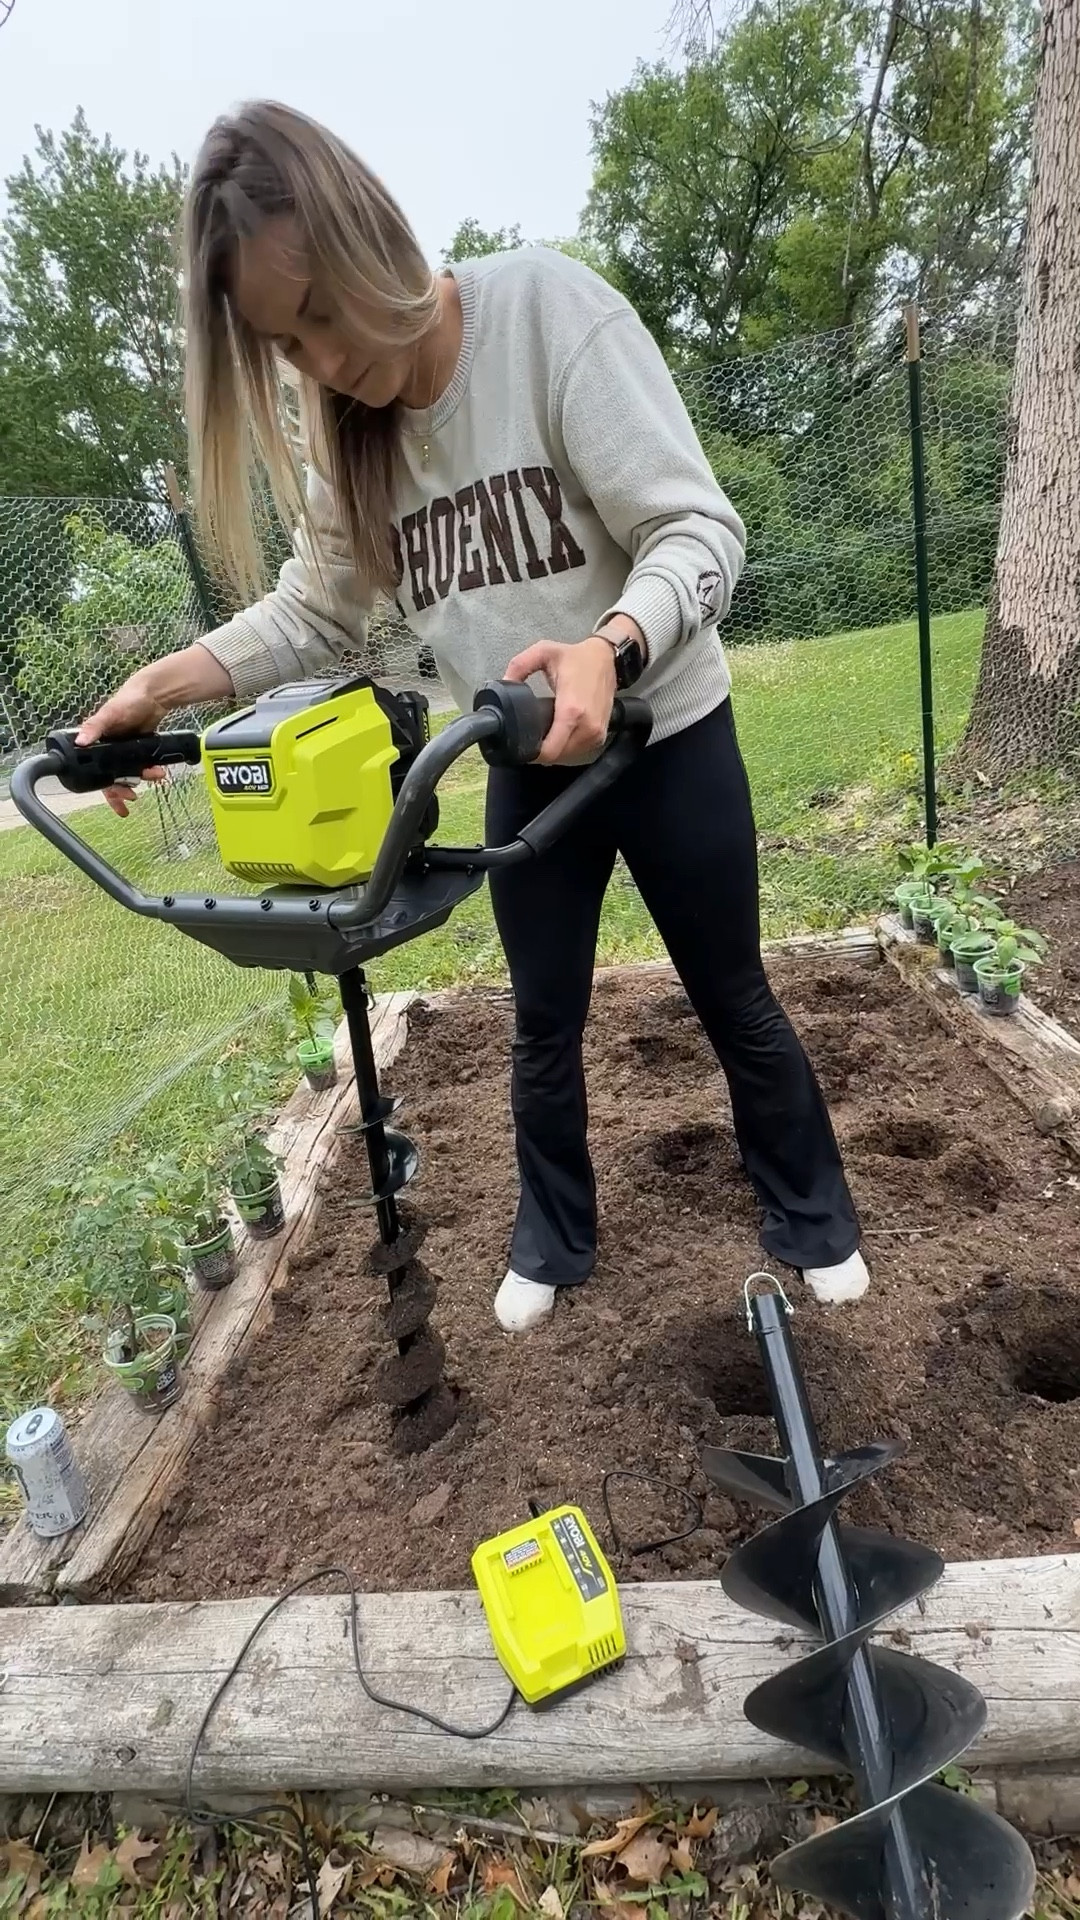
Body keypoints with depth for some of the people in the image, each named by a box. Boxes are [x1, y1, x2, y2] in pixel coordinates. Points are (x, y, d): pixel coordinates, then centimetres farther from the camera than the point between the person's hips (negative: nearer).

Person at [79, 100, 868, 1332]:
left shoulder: (546, 304, -18)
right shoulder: (342, 433, -1)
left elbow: (698, 530, -23)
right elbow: (314, 610, 6)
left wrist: (609, 649, -42)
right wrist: (165, 684, -6)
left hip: (665, 735, -4)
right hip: (524, 771, 4)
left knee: (733, 1002, 11)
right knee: (544, 1023, 13)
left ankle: (811, 1220, 36)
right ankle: (553, 1242, 37)